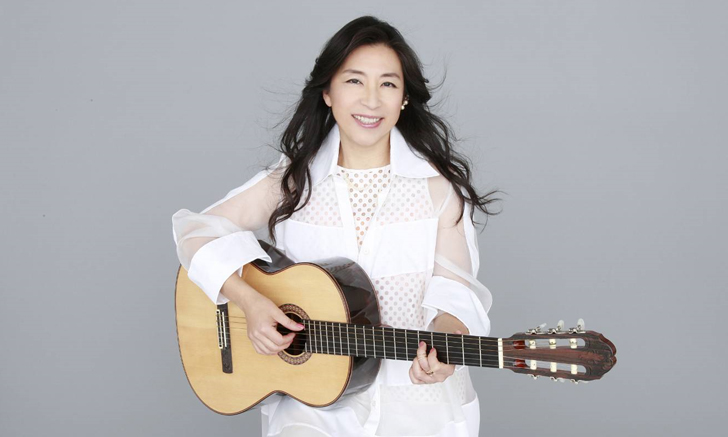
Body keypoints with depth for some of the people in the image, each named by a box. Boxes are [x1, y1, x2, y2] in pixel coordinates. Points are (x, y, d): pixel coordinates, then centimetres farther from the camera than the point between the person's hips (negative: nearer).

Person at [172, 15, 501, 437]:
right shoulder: (294, 180, 2)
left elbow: (454, 286, -2)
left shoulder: (437, 184, -1)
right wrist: (250, 300, -13)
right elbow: (197, 229, 2)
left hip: (416, 385, 0)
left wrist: (445, 341, -23)